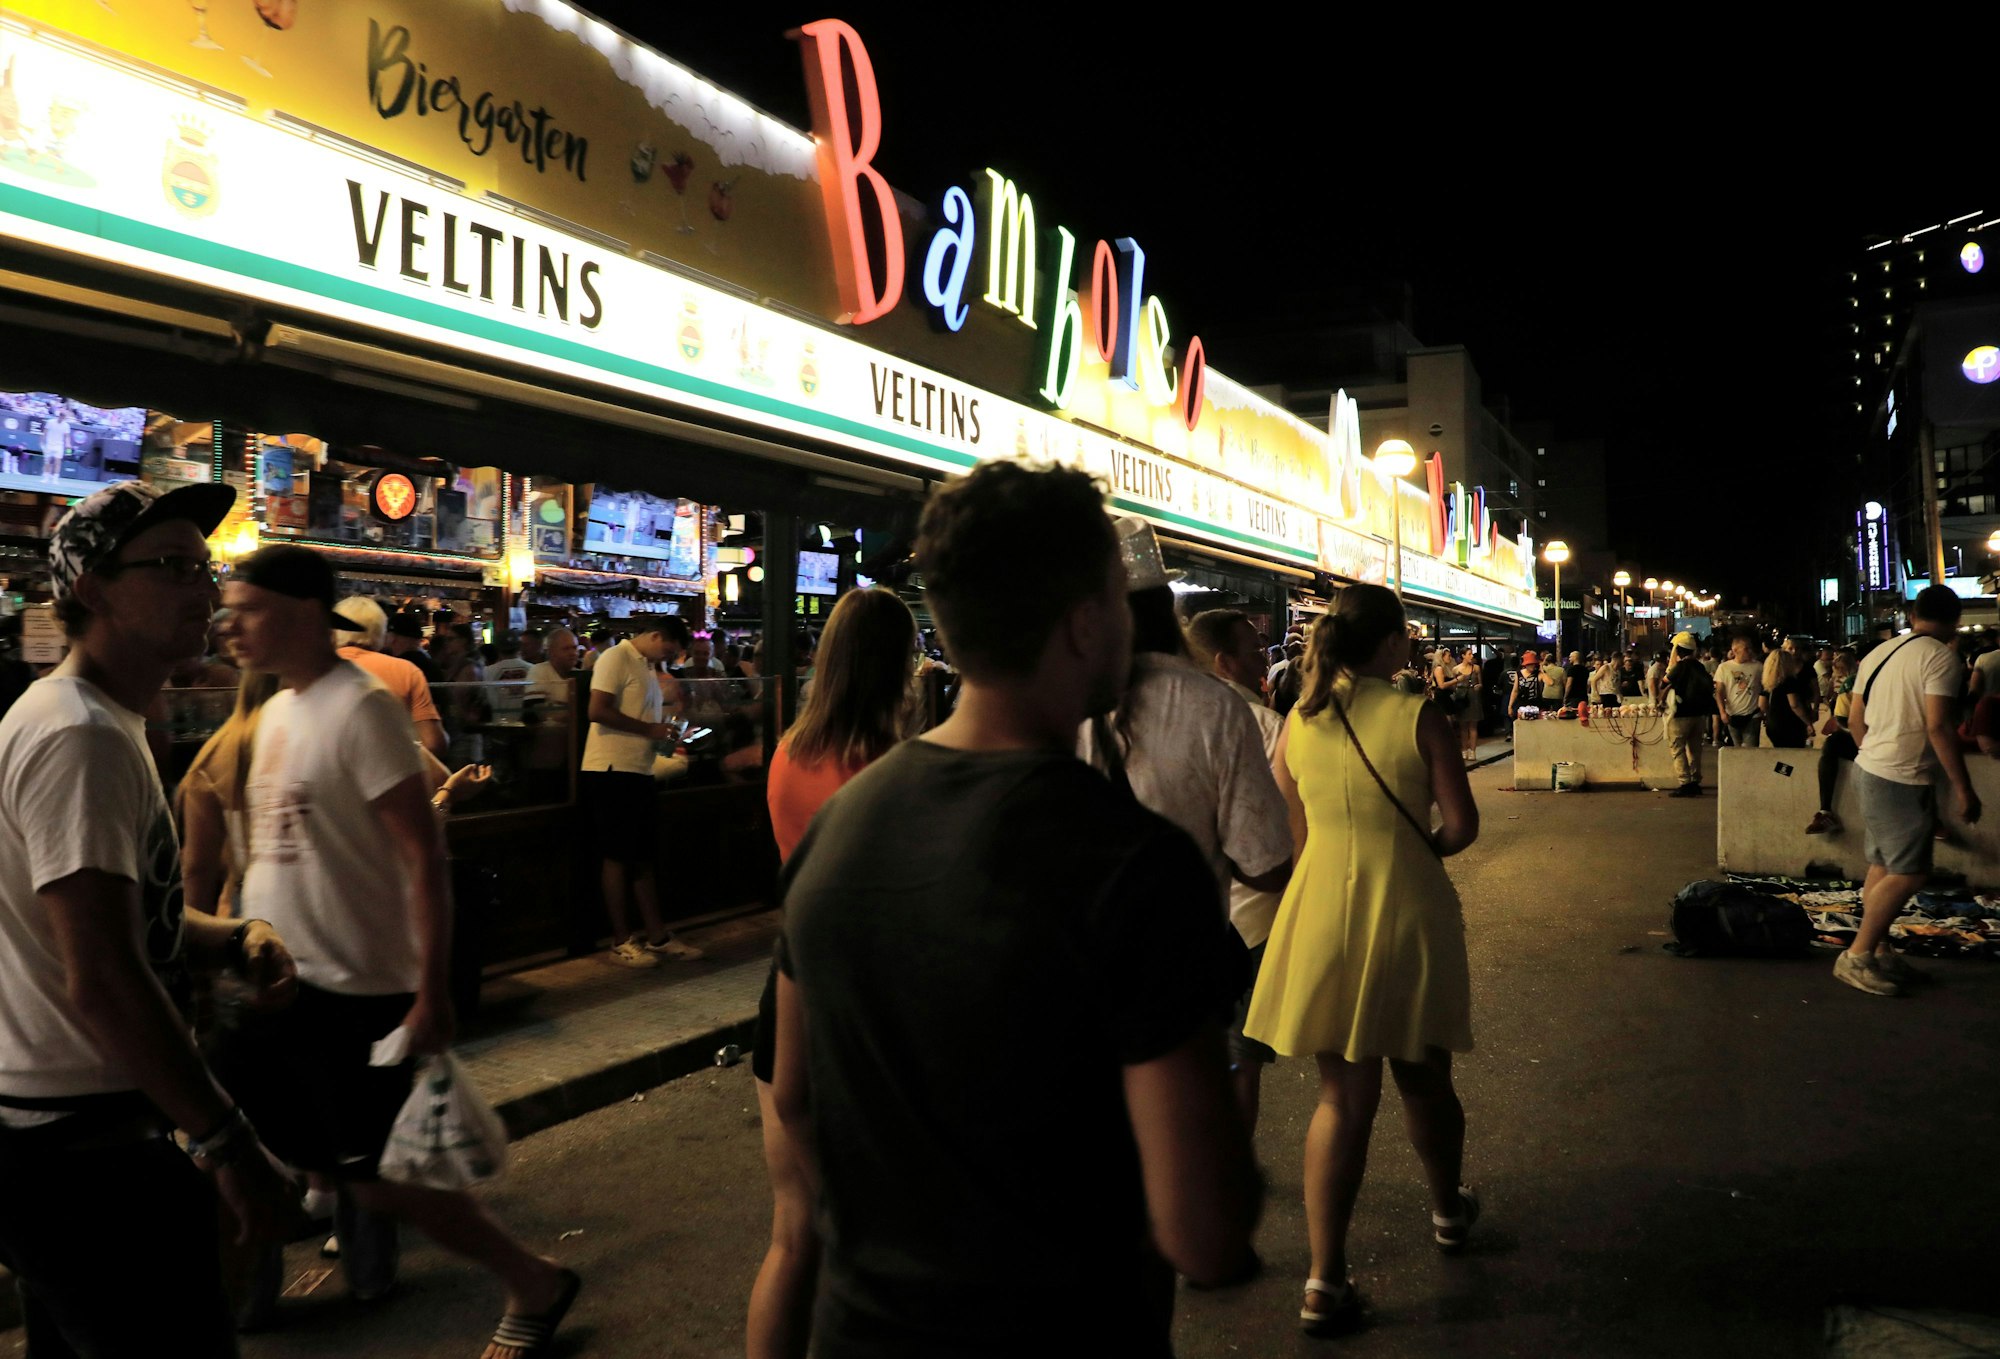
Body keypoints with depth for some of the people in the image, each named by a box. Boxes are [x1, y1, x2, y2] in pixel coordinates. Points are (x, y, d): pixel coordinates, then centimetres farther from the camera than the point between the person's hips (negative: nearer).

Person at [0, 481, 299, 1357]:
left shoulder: (104, 724, 14)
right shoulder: (83, 740, -20)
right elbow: (101, 981, -27)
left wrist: (235, 942, 1)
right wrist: (229, 1145, -24)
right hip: (84, 1153, -11)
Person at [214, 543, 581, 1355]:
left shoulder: (360, 708, -16)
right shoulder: (276, 710, 9)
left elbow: (423, 853, -20)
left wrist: (432, 992, -23)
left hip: (353, 993, -8)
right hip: (271, 984, 8)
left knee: (377, 1183, 1)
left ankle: (536, 1287, 19)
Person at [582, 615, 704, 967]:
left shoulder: (645, 667, 19)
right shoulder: (616, 658, -10)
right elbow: (598, 711, -22)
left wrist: (664, 733, 7)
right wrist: (649, 729, -18)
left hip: (637, 772, 9)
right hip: (611, 771, -9)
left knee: (643, 856, 12)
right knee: (618, 858, -1)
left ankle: (657, 936, 18)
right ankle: (622, 941, 7)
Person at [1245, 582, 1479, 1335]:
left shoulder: (1297, 722, -2)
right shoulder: (1416, 719, -10)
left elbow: (1294, 835, 4)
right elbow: (1461, 826, -8)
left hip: (1321, 912, 2)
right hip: (1406, 908, -2)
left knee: (1343, 1095, 9)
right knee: (1422, 1077, 21)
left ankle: (1326, 1279, 5)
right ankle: (1448, 1209, 45)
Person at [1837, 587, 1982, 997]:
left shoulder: (1879, 653, 12)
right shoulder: (1940, 657, -12)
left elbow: (1855, 719, 15)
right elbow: (1938, 726, -19)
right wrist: (1963, 788, -15)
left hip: (1870, 768, 9)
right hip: (1903, 779, -9)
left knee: (1883, 867, 14)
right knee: (1909, 872, -5)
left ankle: (1879, 950, 19)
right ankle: (1856, 956, -4)